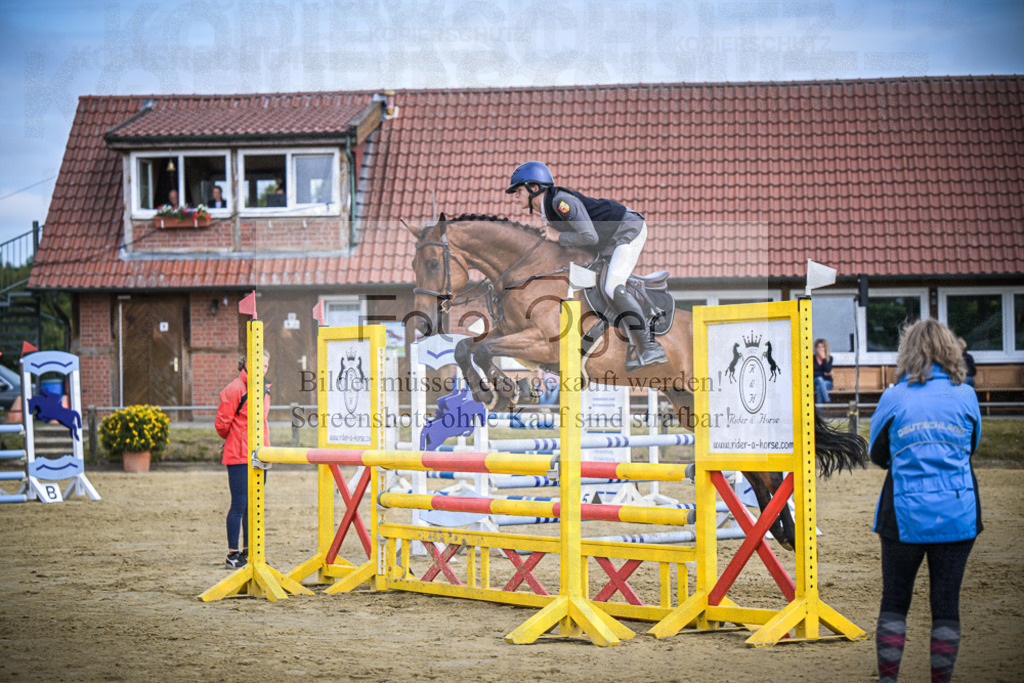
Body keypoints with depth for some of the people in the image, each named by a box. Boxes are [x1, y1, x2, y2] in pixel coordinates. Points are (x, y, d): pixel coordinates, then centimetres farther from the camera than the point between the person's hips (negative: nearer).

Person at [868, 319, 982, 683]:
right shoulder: (965, 396, -1)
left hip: (905, 516, -1)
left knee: (894, 602, 10)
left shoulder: (893, 398, -5)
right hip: (957, 515, 1)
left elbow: (878, 455, 8)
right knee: (947, 603, 7)